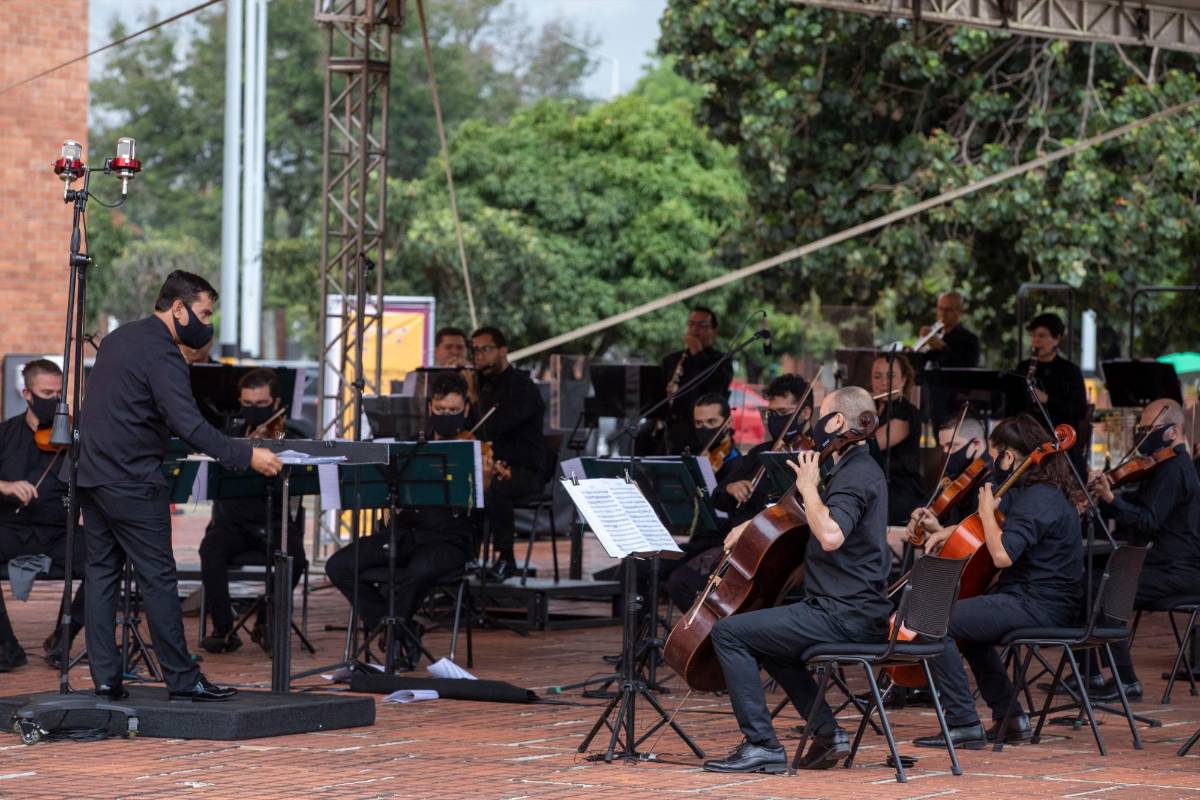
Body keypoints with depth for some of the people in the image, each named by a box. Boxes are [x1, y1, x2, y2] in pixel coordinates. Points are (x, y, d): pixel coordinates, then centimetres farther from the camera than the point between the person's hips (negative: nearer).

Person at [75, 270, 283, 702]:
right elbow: (190, 426, -25)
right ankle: (182, 679, 0)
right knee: (158, 580, -4)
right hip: (132, 482, -9)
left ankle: (105, 678, 7)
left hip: (91, 475, 9)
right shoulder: (162, 355, -15)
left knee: (102, 573, 9)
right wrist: (246, 456, -24)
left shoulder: (117, 338, 15)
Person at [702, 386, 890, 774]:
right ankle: (827, 732, 19)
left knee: (728, 632, -10)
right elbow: (820, 520, 33)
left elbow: (831, 535, -34)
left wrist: (808, 487, -19)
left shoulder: (856, 475, -16)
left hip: (843, 616, -11)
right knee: (767, 636, 31)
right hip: (856, 612, 11)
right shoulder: (857, 469, 17)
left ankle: (762, 745, -12)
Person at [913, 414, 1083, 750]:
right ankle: (1010, 716, 28)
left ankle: (964, 723, -15)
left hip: (1037, 607, -11)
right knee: (966, 628, 34)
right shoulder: (1036, 491, 13)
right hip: (1038, 600, 11)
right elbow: (998, 520, 31)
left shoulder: (1038, 499, -19)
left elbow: (1002, 554, -30)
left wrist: (987, 510, -13)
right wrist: (950, 531, 17)